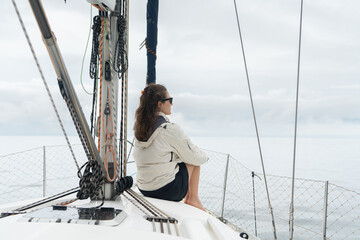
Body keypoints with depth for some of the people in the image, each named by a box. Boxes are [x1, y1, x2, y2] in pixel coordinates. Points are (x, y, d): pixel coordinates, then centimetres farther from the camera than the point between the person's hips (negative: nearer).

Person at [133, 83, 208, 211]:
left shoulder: (140, 127, 5)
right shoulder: (170, 129, -18)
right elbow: (195, 158, -9)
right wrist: (203, 155, 15)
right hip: (165, 190, -8)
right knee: (194, 160, 11)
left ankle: (187, 199, 27)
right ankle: (193, 199, 15)